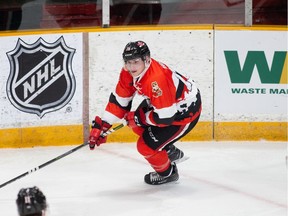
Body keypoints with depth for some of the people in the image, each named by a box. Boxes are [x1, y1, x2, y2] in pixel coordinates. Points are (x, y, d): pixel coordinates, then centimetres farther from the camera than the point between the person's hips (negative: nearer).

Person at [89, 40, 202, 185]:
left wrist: (139, 118, -19)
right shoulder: (128, 73, -10)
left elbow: (166, 117, -32)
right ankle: (171, 152, 36)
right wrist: (101, 126, -5)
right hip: (164, 102, 10)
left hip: (186, 112, -10)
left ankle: (168, 173, 20)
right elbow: (119, 101, 0)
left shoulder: (156, 80, -37)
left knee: (146, 145, -9)